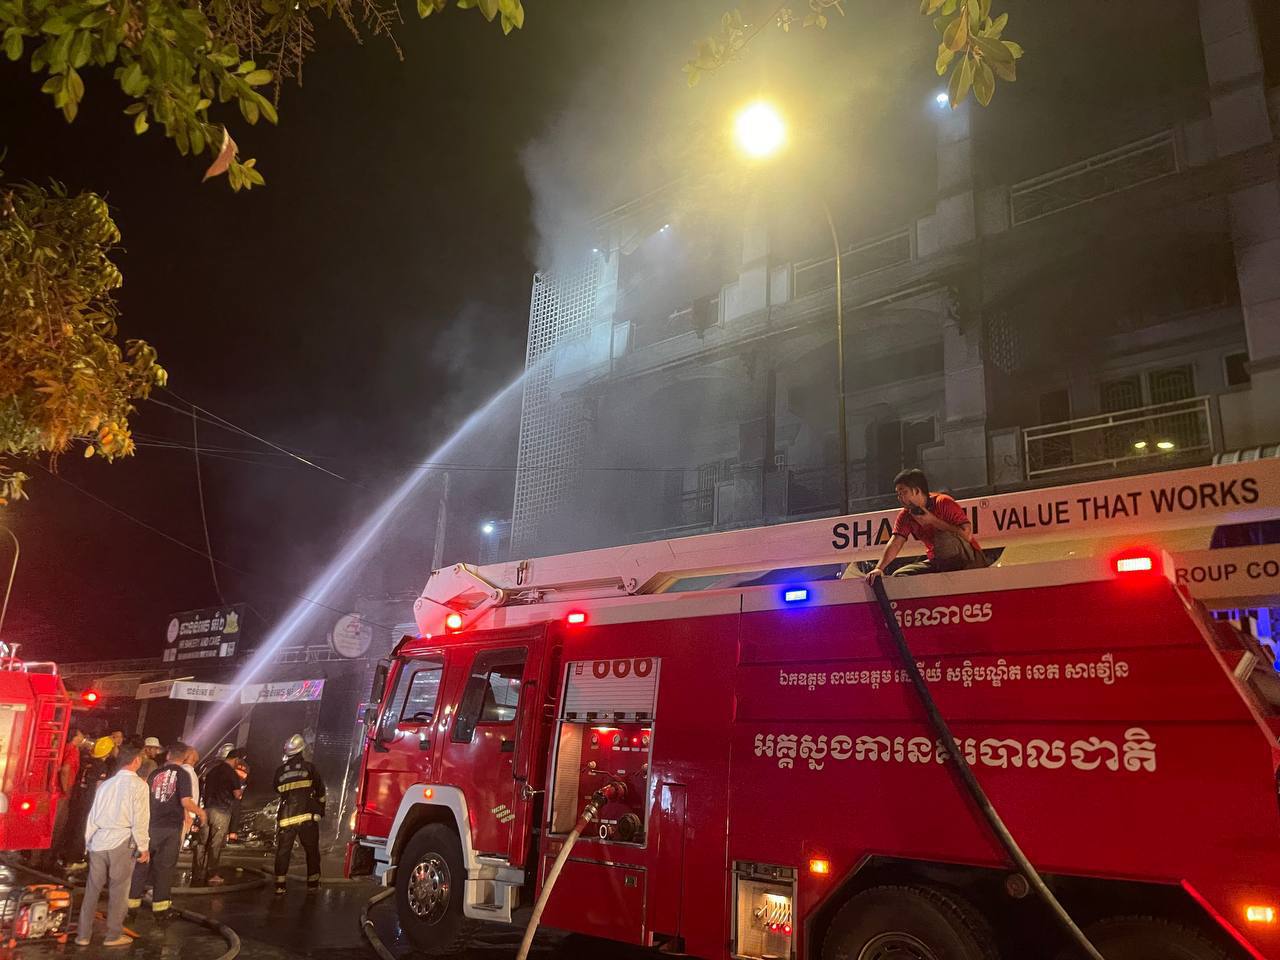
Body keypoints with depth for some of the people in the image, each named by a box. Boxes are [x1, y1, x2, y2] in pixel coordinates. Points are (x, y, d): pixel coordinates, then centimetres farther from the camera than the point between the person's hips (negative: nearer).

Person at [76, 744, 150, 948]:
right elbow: (140, 819, -9)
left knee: (92, 888, 12)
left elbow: (92, 817, 15)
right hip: (121, 842, -5)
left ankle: (83, 935, 17)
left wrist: (88, 842, 23)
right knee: (118, 890, 4)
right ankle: (114, 936, 11)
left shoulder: (106, 784, 13)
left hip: (98, 841, 5)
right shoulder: (138, 785, -5)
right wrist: (144, 847, -2)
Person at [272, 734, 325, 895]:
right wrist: (321, 811, 16)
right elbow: (320, 791, 5)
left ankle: (280, 884, 5)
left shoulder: (280, 770, 5)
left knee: (283, 851, 10)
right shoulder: (309, 767, 0)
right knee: (312, 850, 10)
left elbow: (278, 791, 19)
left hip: (286, 817, 2)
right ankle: (313, 882, 12)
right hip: (307, 816, -2)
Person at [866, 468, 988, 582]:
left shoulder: (943, 503, -16)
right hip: (938, 561, 6)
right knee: (899, 575, -8)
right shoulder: (906, 516, 1)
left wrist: (933, 521, -24)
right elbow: (895, 543, -11)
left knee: (944, 536, -34)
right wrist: (879, 568, -27)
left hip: (968, 559, -6)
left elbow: (967, 534, -25)